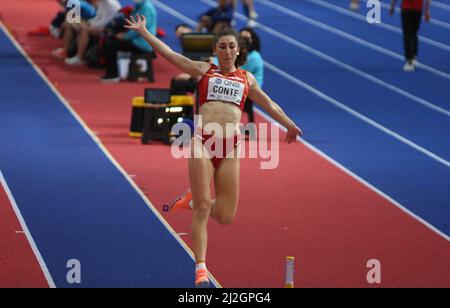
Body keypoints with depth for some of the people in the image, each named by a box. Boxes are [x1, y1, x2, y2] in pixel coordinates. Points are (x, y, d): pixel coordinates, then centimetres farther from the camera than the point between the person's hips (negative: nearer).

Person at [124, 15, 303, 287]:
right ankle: (201, 269, -8)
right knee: (203, 209, -11)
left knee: (225, 216, -1)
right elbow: (169, 54, 11)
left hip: (230, 146, 3)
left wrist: (289, 125, 39)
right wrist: (143, 31, 7)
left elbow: (269, 104, 32)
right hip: (203, 140, -3)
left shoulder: (247, 78, 20)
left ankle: (193, 200, 30)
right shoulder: (204, 70, 14)